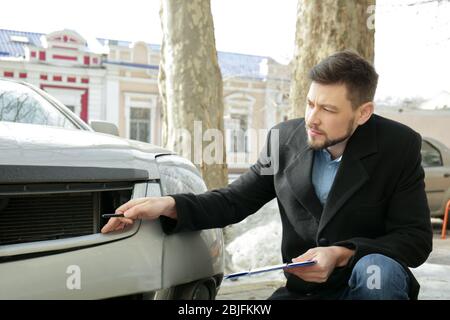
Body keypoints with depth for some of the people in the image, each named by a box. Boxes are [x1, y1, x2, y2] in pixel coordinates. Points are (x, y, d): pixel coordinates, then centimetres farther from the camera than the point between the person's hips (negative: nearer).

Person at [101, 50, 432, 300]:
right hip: (304, 289, 2)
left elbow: (416, 238, -11)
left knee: (376, 269, -35)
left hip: (371, 283, -1)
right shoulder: (285, 138, -3)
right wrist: (170, 205, -17)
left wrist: (343, 255, -26)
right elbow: (234, 200, 1)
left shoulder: (399, 146, -11)